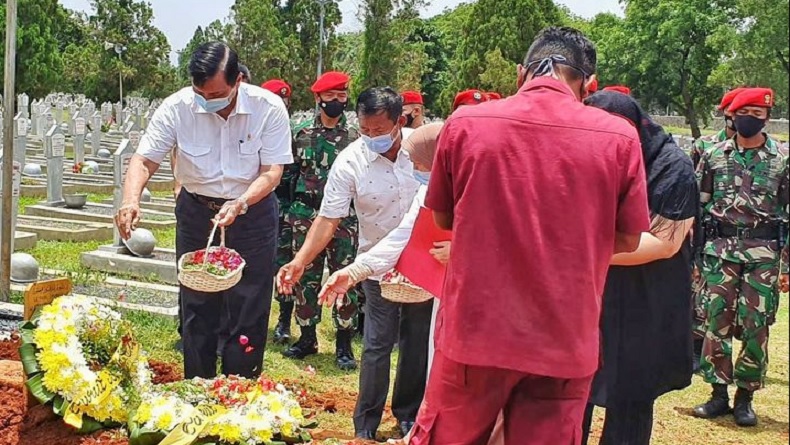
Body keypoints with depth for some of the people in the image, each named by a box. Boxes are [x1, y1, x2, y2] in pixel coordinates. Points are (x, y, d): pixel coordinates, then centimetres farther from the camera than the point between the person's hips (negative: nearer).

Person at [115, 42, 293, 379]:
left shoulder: (269, 108, -18)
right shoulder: (177, 108, -16)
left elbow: (272, 171, -17)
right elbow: (144, 160, -15)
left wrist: (240, 204, -34)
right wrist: (131, 201, -35)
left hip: (253, 213, -1)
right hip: (196, 211, 2)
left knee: (249, 310, 1)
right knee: (196, 307, 10)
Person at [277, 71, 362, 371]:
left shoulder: (355, 138, 1)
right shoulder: (302, 133, 6)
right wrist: (287, 211, 8)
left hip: (343, 219, -2)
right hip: (305, 216, 2)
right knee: (306, 278, 8)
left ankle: (344, 344, 10)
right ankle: (307, 337, 21)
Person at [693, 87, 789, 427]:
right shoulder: (714, 155, 6)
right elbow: (697, 204, 9)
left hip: (762, 251, -1)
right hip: (719, 248, 2)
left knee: (755, 327, 1)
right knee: (716, 322, 3)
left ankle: (745, 397, 14)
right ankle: (719, 393, 14)